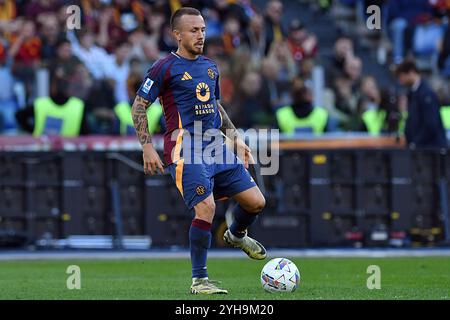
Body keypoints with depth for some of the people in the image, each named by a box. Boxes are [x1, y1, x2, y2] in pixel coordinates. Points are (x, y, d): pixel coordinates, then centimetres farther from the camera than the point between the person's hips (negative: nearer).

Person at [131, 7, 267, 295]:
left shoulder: (210, 66, 17)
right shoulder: (165, 68, -4)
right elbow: (139, 107, -3)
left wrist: (235, 138, 22)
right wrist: (147, 147, -11)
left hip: (217, 147, 7)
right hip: (186, 151, -7)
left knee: (256, 202, 1)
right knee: (206, 208, -20)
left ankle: (237, 235, 36)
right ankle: (199, 280, -7)